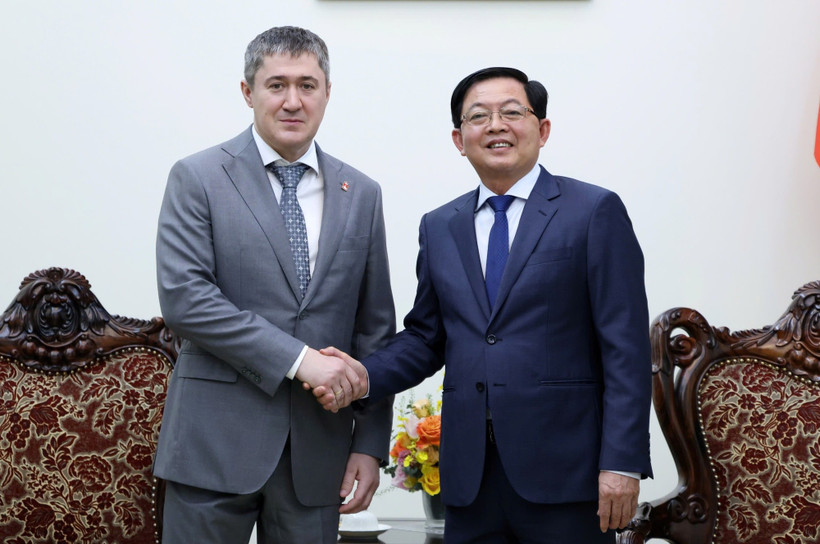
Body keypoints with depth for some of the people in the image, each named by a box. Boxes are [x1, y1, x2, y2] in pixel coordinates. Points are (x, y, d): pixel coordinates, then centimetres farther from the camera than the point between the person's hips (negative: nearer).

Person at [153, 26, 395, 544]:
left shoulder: (361, 194, 10)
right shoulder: (199, 178, 0)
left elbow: (374, 328, 10)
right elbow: (183, 296, -12)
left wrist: (370, 444, 5)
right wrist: (296, 358, -16)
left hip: (318, 450, 3)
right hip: (218, 442, -3)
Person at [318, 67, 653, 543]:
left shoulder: (595, 212, -1)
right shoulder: (439, 227, 13)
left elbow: (625, 348, -6)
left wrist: (622, 463, -12)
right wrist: (363, 377, -3)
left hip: (563, 470, -4)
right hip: (470, 474, 4)